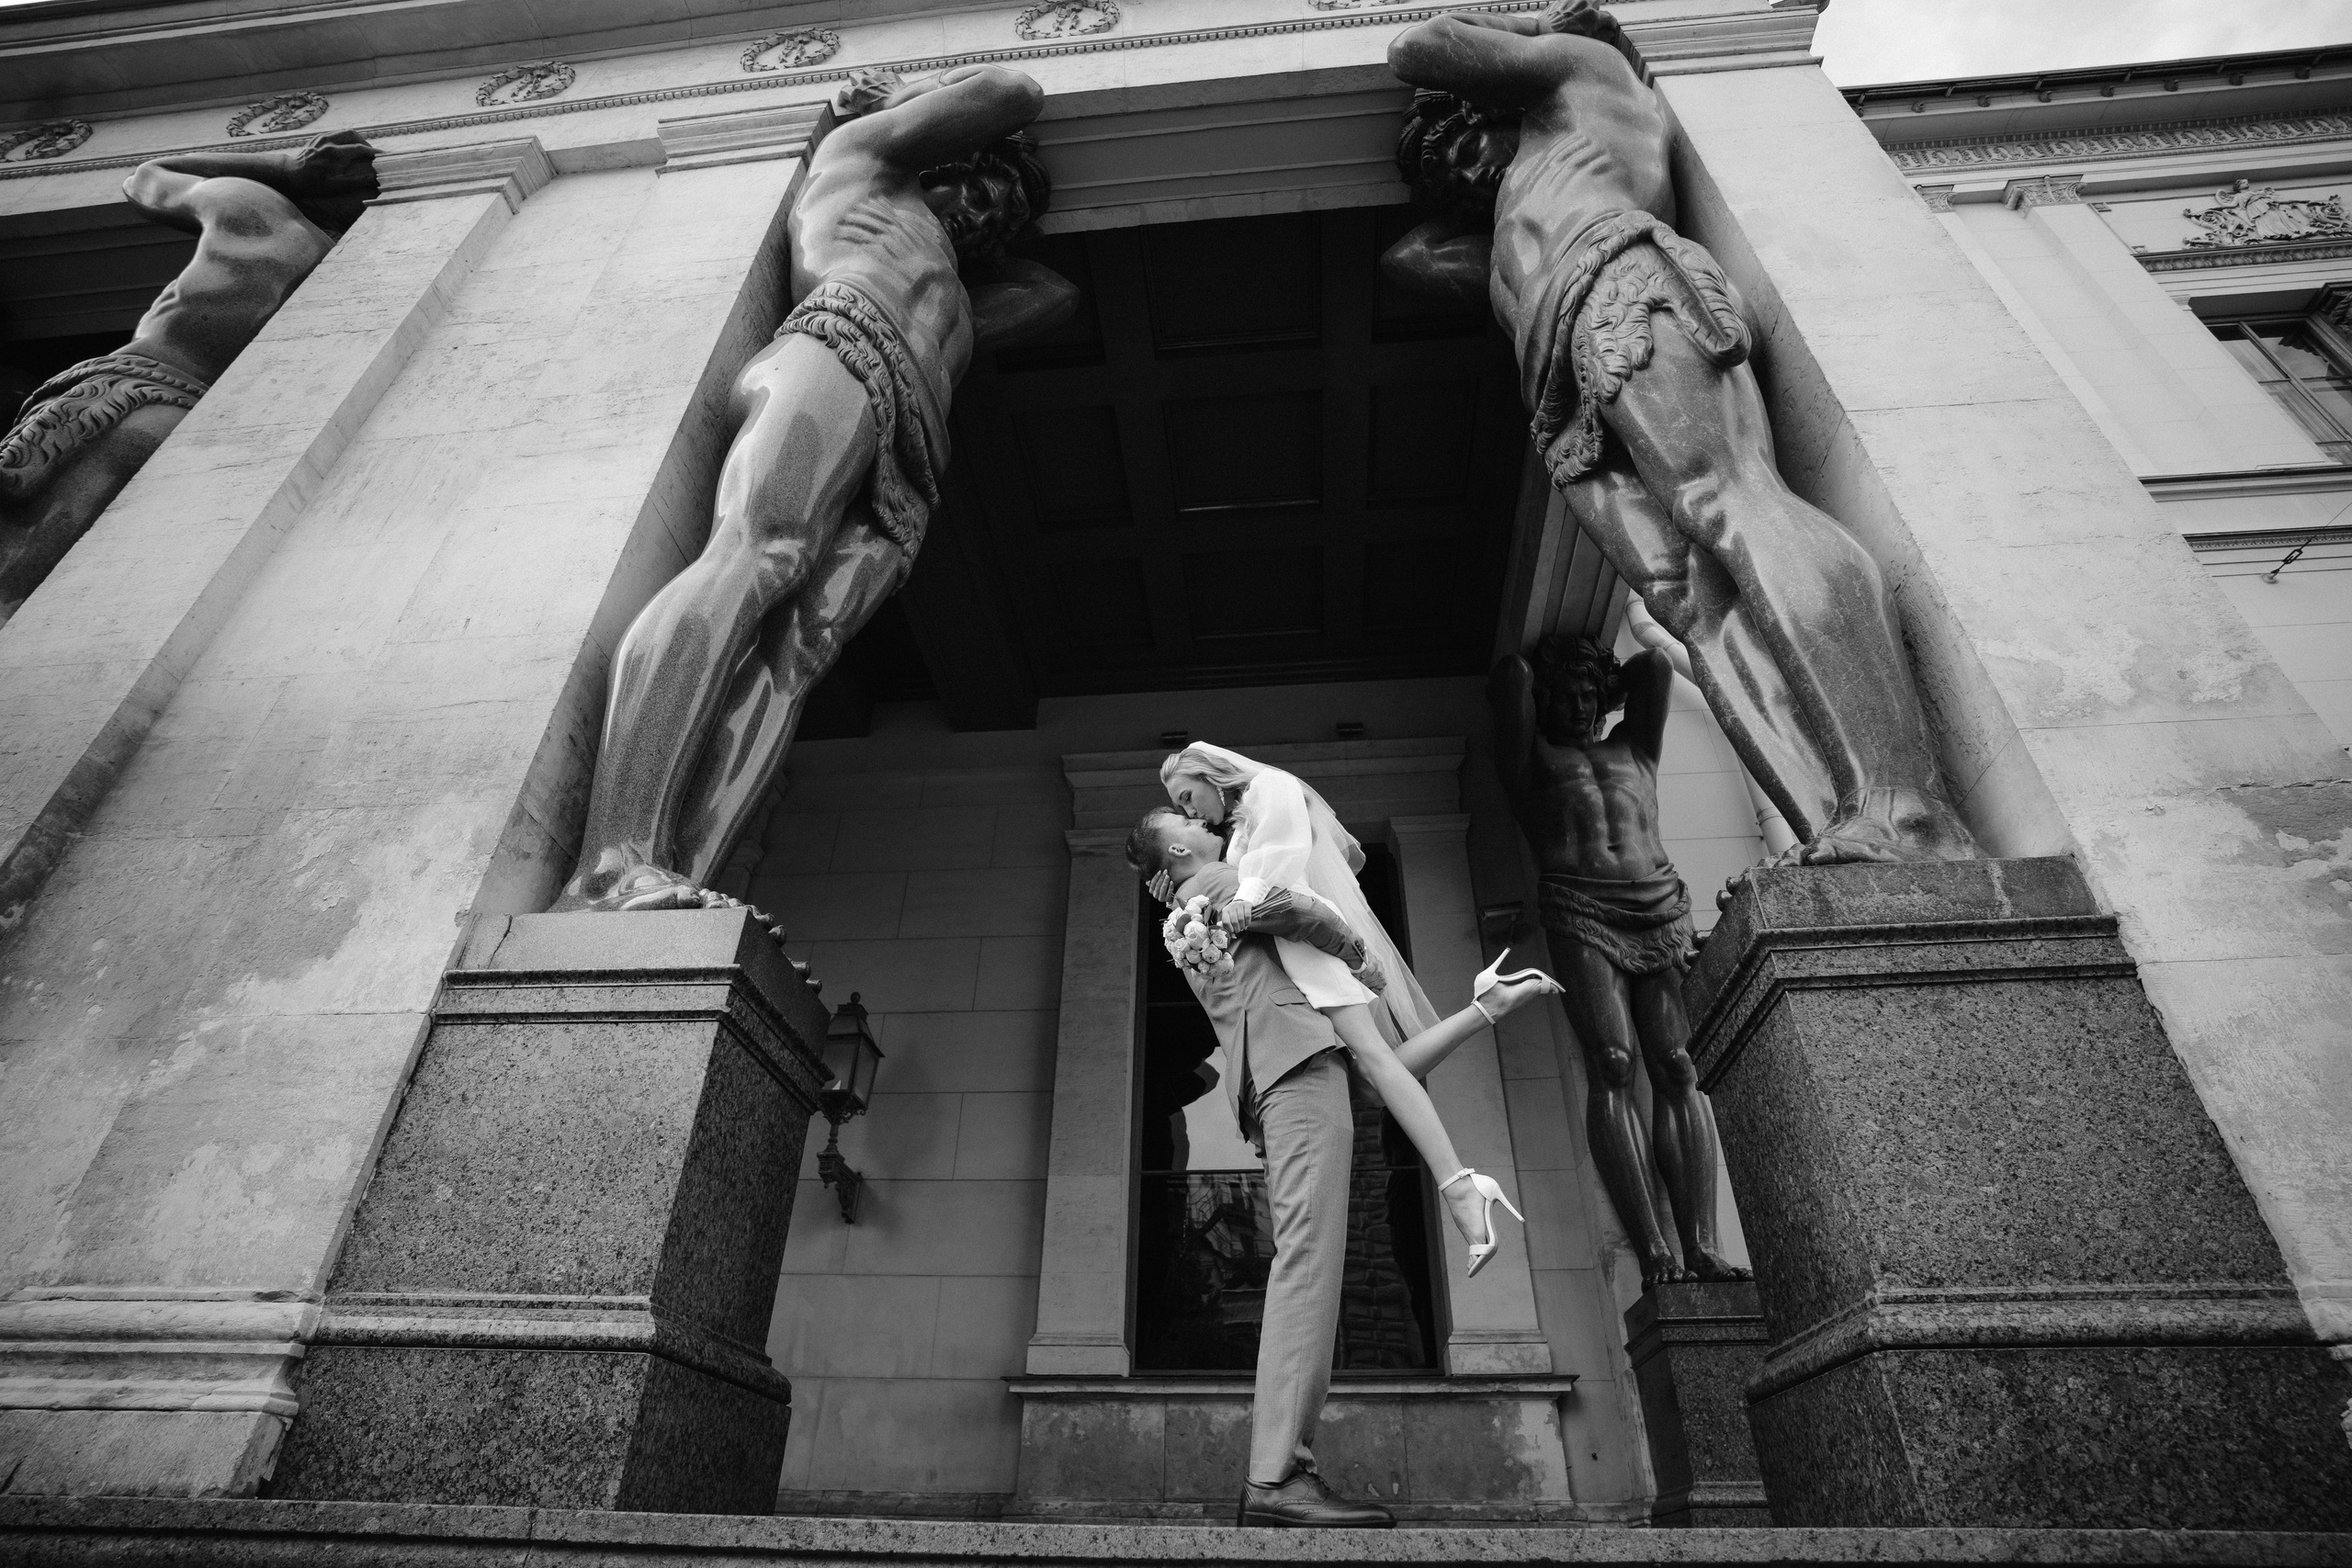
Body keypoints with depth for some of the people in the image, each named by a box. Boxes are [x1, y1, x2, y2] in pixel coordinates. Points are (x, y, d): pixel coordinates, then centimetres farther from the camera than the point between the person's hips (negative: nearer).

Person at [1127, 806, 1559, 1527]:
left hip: (1276, 1075, 10)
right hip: (1297, 1060, -10)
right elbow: (1281, 904, -14)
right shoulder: (1210, 884, 8)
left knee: (1305, 1265, 2)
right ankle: (1275, 1480, -26)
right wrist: (1358, 953, 2)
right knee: (1308, 1258, -20)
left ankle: (1281, 1468, -3)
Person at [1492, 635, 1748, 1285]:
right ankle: (1653, 1249, -24)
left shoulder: (1634, 748, 33)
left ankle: (1701, 1244, -19)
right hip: (1581, 911, -3)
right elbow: (1512, 675, 16)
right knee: (1612, 1065, -19)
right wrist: (1525, 680, 36)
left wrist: (1606, 689, 41)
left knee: (1678, 1068, -12)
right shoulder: (1532, 759, 24)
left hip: (1661, 908, 3)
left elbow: (1655, 663, 28)